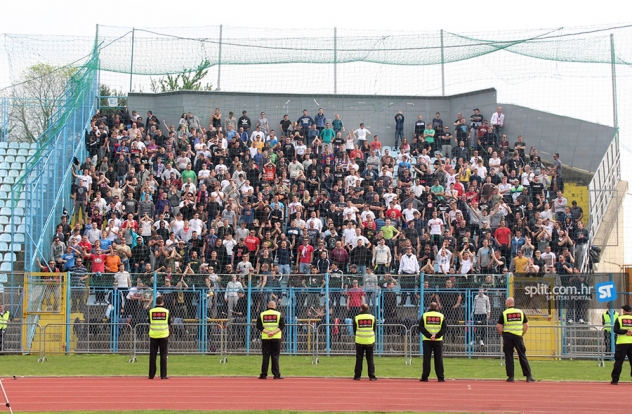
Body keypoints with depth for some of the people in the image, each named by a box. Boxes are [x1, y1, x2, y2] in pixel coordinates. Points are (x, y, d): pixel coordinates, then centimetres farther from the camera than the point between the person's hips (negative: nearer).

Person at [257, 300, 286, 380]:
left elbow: (259, 326, -1)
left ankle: (264, 375, 4)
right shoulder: (278, 314, 2)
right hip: (276, 338, -1)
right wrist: (273, 332, -12)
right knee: (275, 356, 2)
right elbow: (282, 325, -7)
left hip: (265, 338, 1)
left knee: (265, 356, 4)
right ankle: (276, 375, 0)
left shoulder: (262, 314, 6)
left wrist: (267, 332, -8)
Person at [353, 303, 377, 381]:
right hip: (370, 341, 1)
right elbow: (374, 329, 9)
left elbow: (354, 330, 4)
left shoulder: (357, 318, -3)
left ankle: (357, 376, 5)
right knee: (370, 359, 5)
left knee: (359, 359, 5)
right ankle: (371, 376, 2)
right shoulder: (372, 317, 2)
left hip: (359, 341, -1)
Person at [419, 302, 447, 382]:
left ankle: (425, 377, -1)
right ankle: (440, 377, 4)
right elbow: (444, 328, -3)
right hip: (438, 341, 0)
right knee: (438, 359, 5)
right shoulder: (441, 316, 5)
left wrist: (429, 336, -10)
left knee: (426, 359, 2)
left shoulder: (424, 315, 4)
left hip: (427, 340, 0)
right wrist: (436, 336, -11)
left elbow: (421, 327, -4)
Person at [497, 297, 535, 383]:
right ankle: (528, 376, 4)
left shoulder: (504, 313, -2)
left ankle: (510, 377, 3)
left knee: (509, 357, 4)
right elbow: (526, 325, 5)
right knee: (522, 356, 6)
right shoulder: (521, 312, 6)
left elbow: (498, 326, -5)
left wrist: (502, 335, 6)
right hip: (518, 337, 2)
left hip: (507, 336, -2)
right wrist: (522, 334, 12)